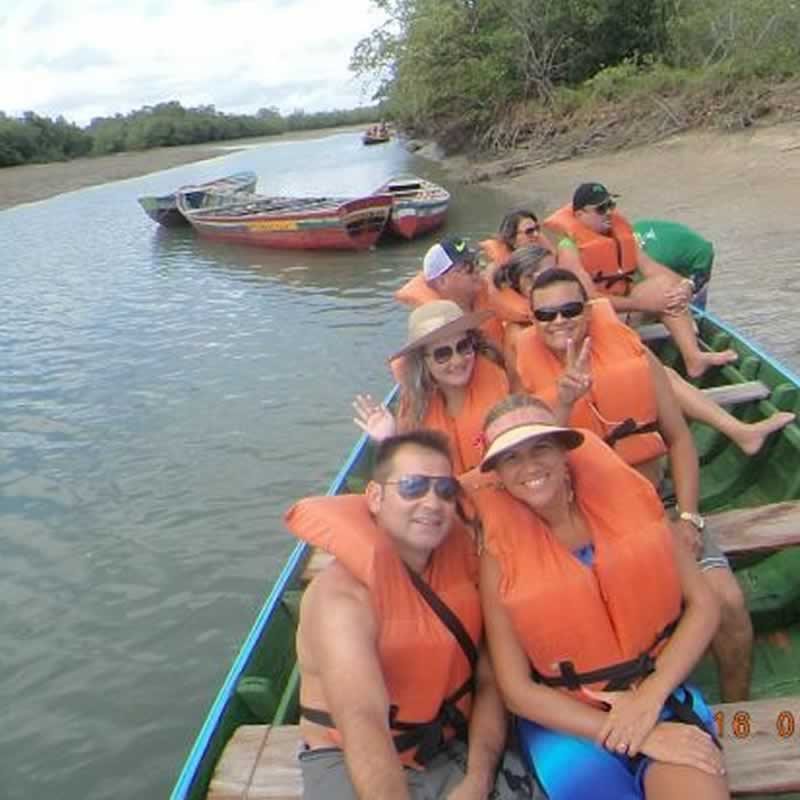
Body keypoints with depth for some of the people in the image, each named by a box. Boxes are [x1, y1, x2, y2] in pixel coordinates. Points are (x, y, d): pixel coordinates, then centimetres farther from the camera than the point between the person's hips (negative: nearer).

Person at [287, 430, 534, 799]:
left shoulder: (460, 563, -2)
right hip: (348, 763, -4)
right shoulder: (342, 594, -20)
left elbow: (489, 683, -2)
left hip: (450, 753, 4)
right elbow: (363, 723, -33)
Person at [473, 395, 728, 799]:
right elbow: (517, 690, -7)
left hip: (660, 695, 1)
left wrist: (651, 695, -11)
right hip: (566, 722, 0)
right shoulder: (500, 553, -8)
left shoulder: (623, 498, -3)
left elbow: (702, 605, 1)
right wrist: (624, 735, -15)